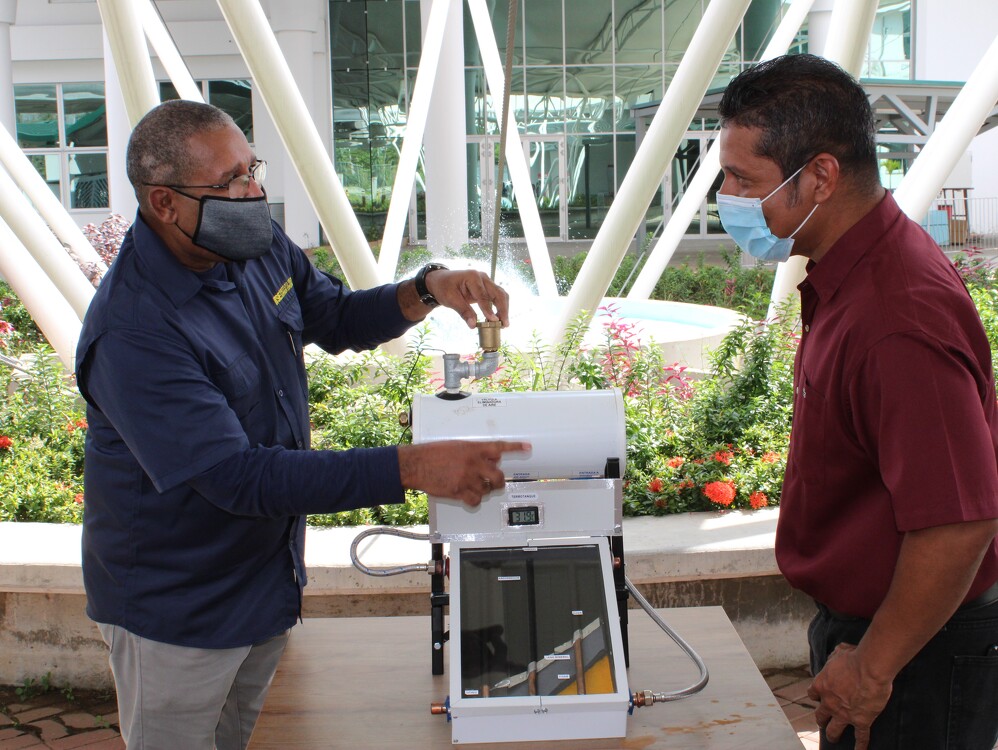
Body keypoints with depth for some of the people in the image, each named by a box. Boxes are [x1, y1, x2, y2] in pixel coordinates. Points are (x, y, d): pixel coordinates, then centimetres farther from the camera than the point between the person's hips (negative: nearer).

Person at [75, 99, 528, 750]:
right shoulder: (131, 335, -33)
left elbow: (338, 319, 10)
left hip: (269, 574, 7)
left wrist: (427, 288, -11)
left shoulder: (256, 247, -7)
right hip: (177, 608, -7)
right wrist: (412, 468, -40)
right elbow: (239, 477, -35)